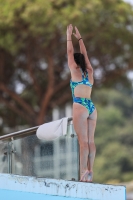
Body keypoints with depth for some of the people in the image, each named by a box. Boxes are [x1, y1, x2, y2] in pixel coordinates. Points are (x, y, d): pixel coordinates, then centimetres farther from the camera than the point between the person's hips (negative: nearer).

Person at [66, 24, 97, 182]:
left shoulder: (75, 71, 3)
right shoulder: (89, 71, 16)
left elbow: (70, 52, 9)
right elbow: (84, 54, 29)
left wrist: (69, 37, 21)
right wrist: (79, 38, 36)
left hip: (80, 106, -6)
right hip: (91, 107, 6)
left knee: (83, 141, -13)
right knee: (90, 141, 2)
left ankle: (84, 173, -19)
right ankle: (89, 172, -3)